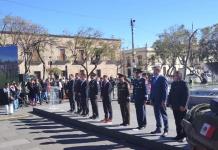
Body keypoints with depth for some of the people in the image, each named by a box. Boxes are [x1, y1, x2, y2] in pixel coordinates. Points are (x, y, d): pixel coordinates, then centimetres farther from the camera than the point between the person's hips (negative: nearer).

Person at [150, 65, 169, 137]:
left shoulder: (163, 79, -11)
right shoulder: (153, 78, 11)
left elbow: (165, 90, -14)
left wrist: (163, 100, -17)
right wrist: (151, 99, 11)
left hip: (161, 101, -7)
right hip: (155, 100, 7)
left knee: (164, 115, 1)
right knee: (157, 115, 14)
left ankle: (166, 130, 8)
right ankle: (158, 129, 25)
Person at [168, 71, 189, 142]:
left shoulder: (183, 84, -9)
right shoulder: (173, 84, 12)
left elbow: (186, 95, -13)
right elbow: (170, 94, 17)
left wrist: (183, 105, -17)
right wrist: (170, 103, 9)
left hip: (181, 107, -7)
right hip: (175, 107, 7)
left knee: (182, 122, -1)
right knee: (177, 121, 12)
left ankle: (182, 135, 6)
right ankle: (179, 135, 21)